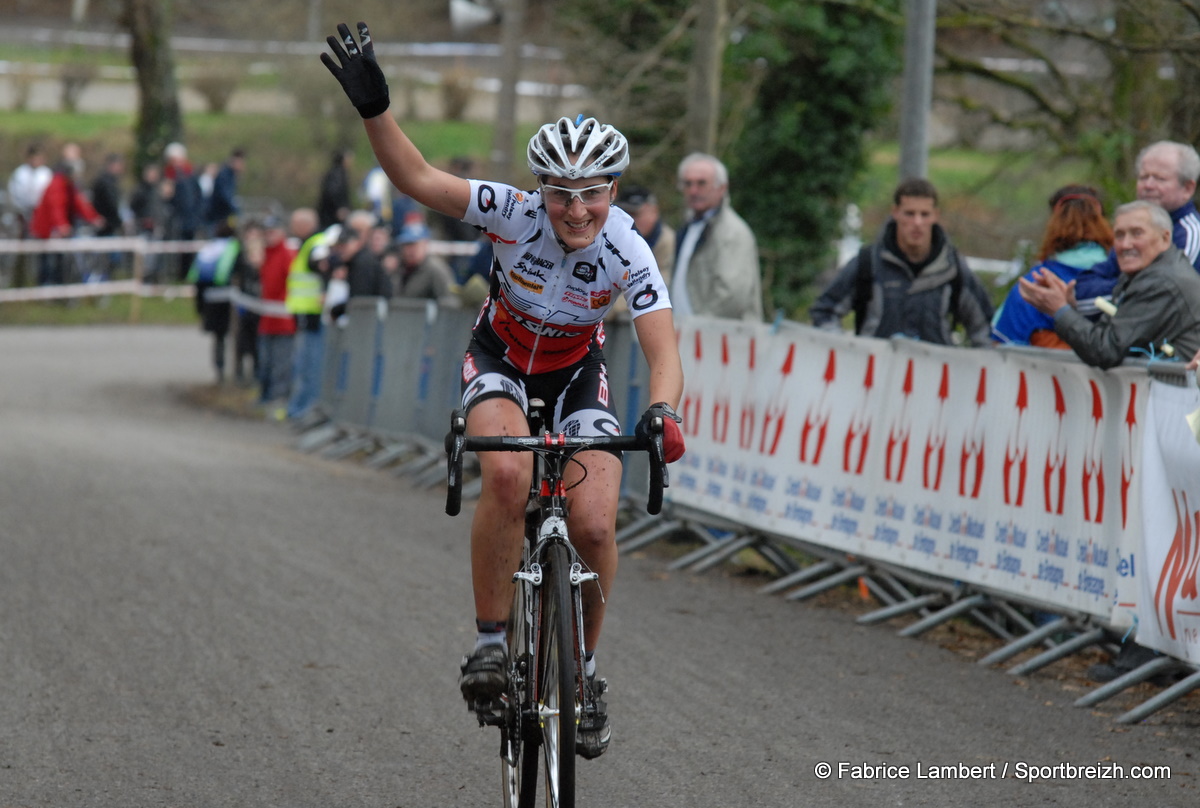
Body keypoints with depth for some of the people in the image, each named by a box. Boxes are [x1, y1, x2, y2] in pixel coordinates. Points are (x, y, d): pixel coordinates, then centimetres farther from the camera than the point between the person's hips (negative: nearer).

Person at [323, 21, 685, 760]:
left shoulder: (628, 255, -26)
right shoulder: (516, 214, -26)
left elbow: (665, 354, -35)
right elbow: (418, 179, -31)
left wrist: (661, 412, -56)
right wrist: (374, 109, -46)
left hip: (577, 377, 1)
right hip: (501, 364, -1)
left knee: (595, 526, -18)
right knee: (507, 476, -33)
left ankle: (584, 670, 8)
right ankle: (491, 642, -19)